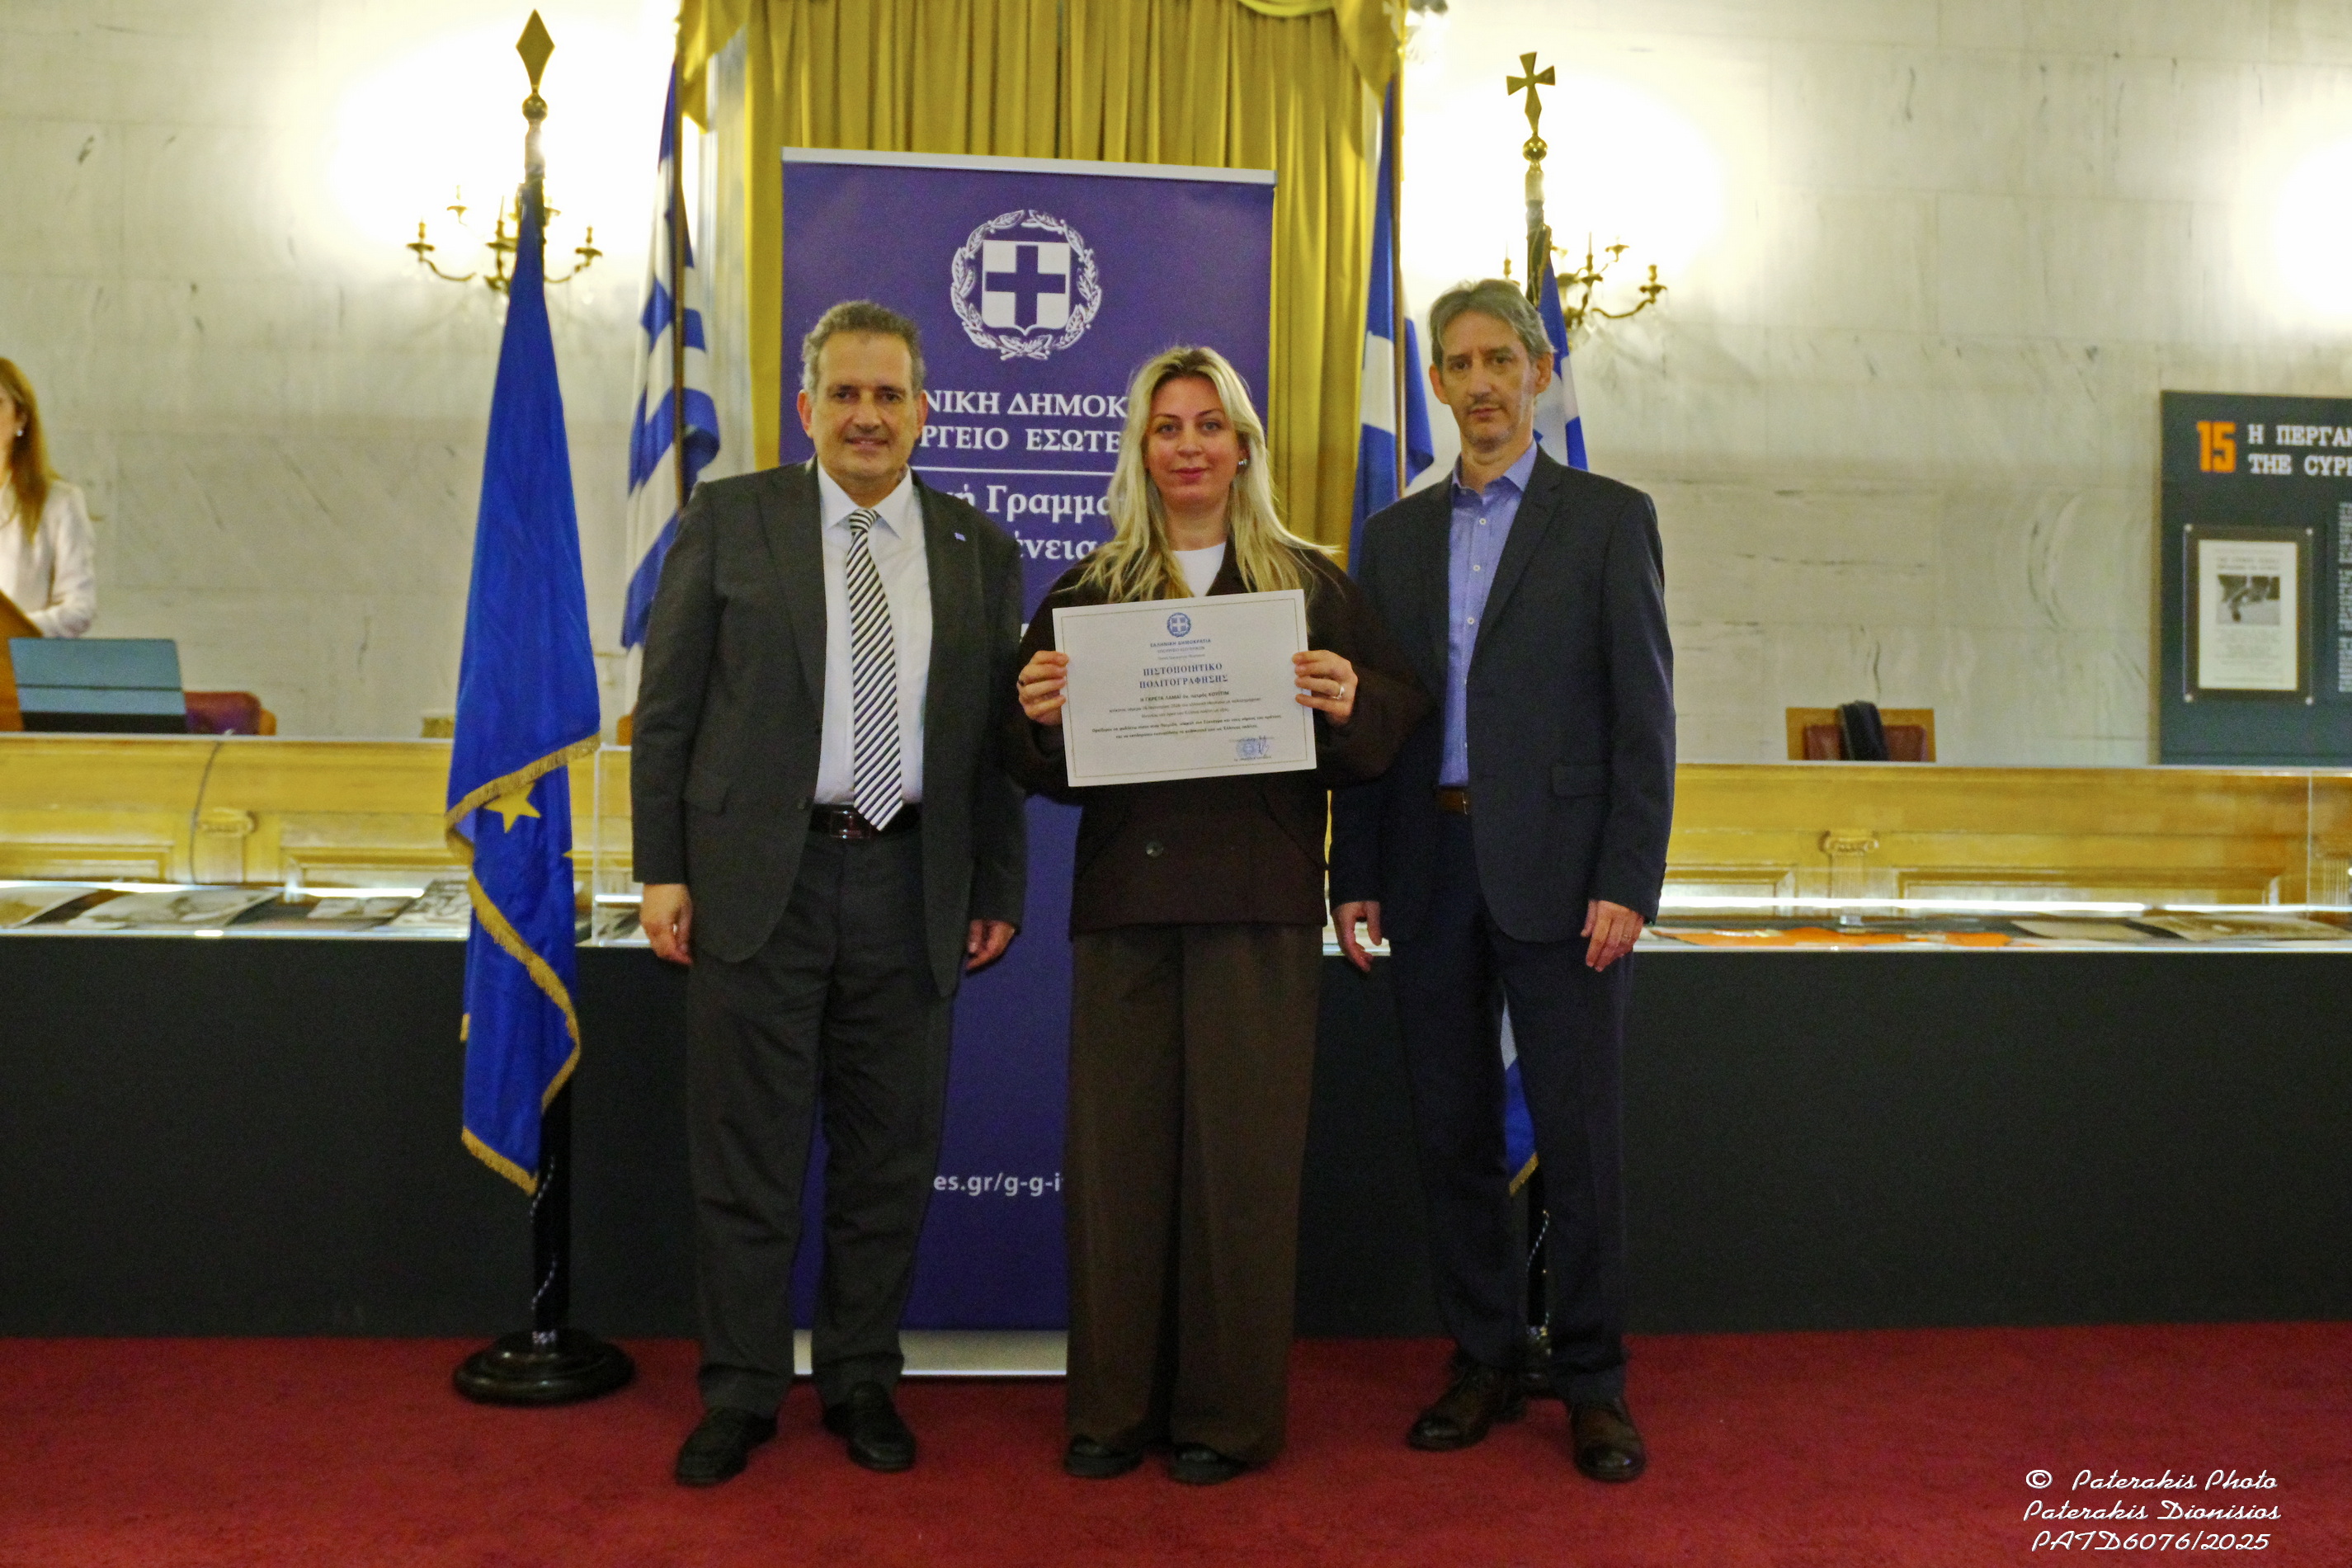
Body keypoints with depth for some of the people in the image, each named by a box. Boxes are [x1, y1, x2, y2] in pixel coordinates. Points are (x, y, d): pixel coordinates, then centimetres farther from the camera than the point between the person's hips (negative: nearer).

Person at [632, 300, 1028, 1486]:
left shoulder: (978, 550, 9)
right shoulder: (727, 521, 4)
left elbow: (997, 734, 9)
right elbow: (667, 707, 2)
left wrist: (999, 889, 6)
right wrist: (661, 868, -4)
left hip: (910, 886, 2)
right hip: (757, 877, -2)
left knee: (890, 1153, 10)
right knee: (746, 1149, 6)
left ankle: (862, 1383, 26)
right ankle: (739, 1394, 21)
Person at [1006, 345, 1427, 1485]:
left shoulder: (1308, 585, 10)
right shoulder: (1089, 589, 13)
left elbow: (1396, 715, 6)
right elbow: (1043, 767, 10)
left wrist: (1350, 704, -15)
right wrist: (1039, 715, -11)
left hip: (1260, 901, -1)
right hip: (1124, 893, 2)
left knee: (1242, 1148, 1)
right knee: (1118, 1145, 4)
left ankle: (1228, 1411, 14)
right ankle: (1115, 1404, 17)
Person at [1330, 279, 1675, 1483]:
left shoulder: (1610, 518, 3)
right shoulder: (1396, 534, 14)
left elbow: (1644, 716, -3)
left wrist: (1626, 883, -11)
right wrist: (1355, 875, 5)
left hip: (1557, 870, -4)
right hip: (1428, 865, 4)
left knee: (1577, 1134, 1)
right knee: (1452, 1131, 9)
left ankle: (1593, 1381, 15)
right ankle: (1482, 1362, 23)